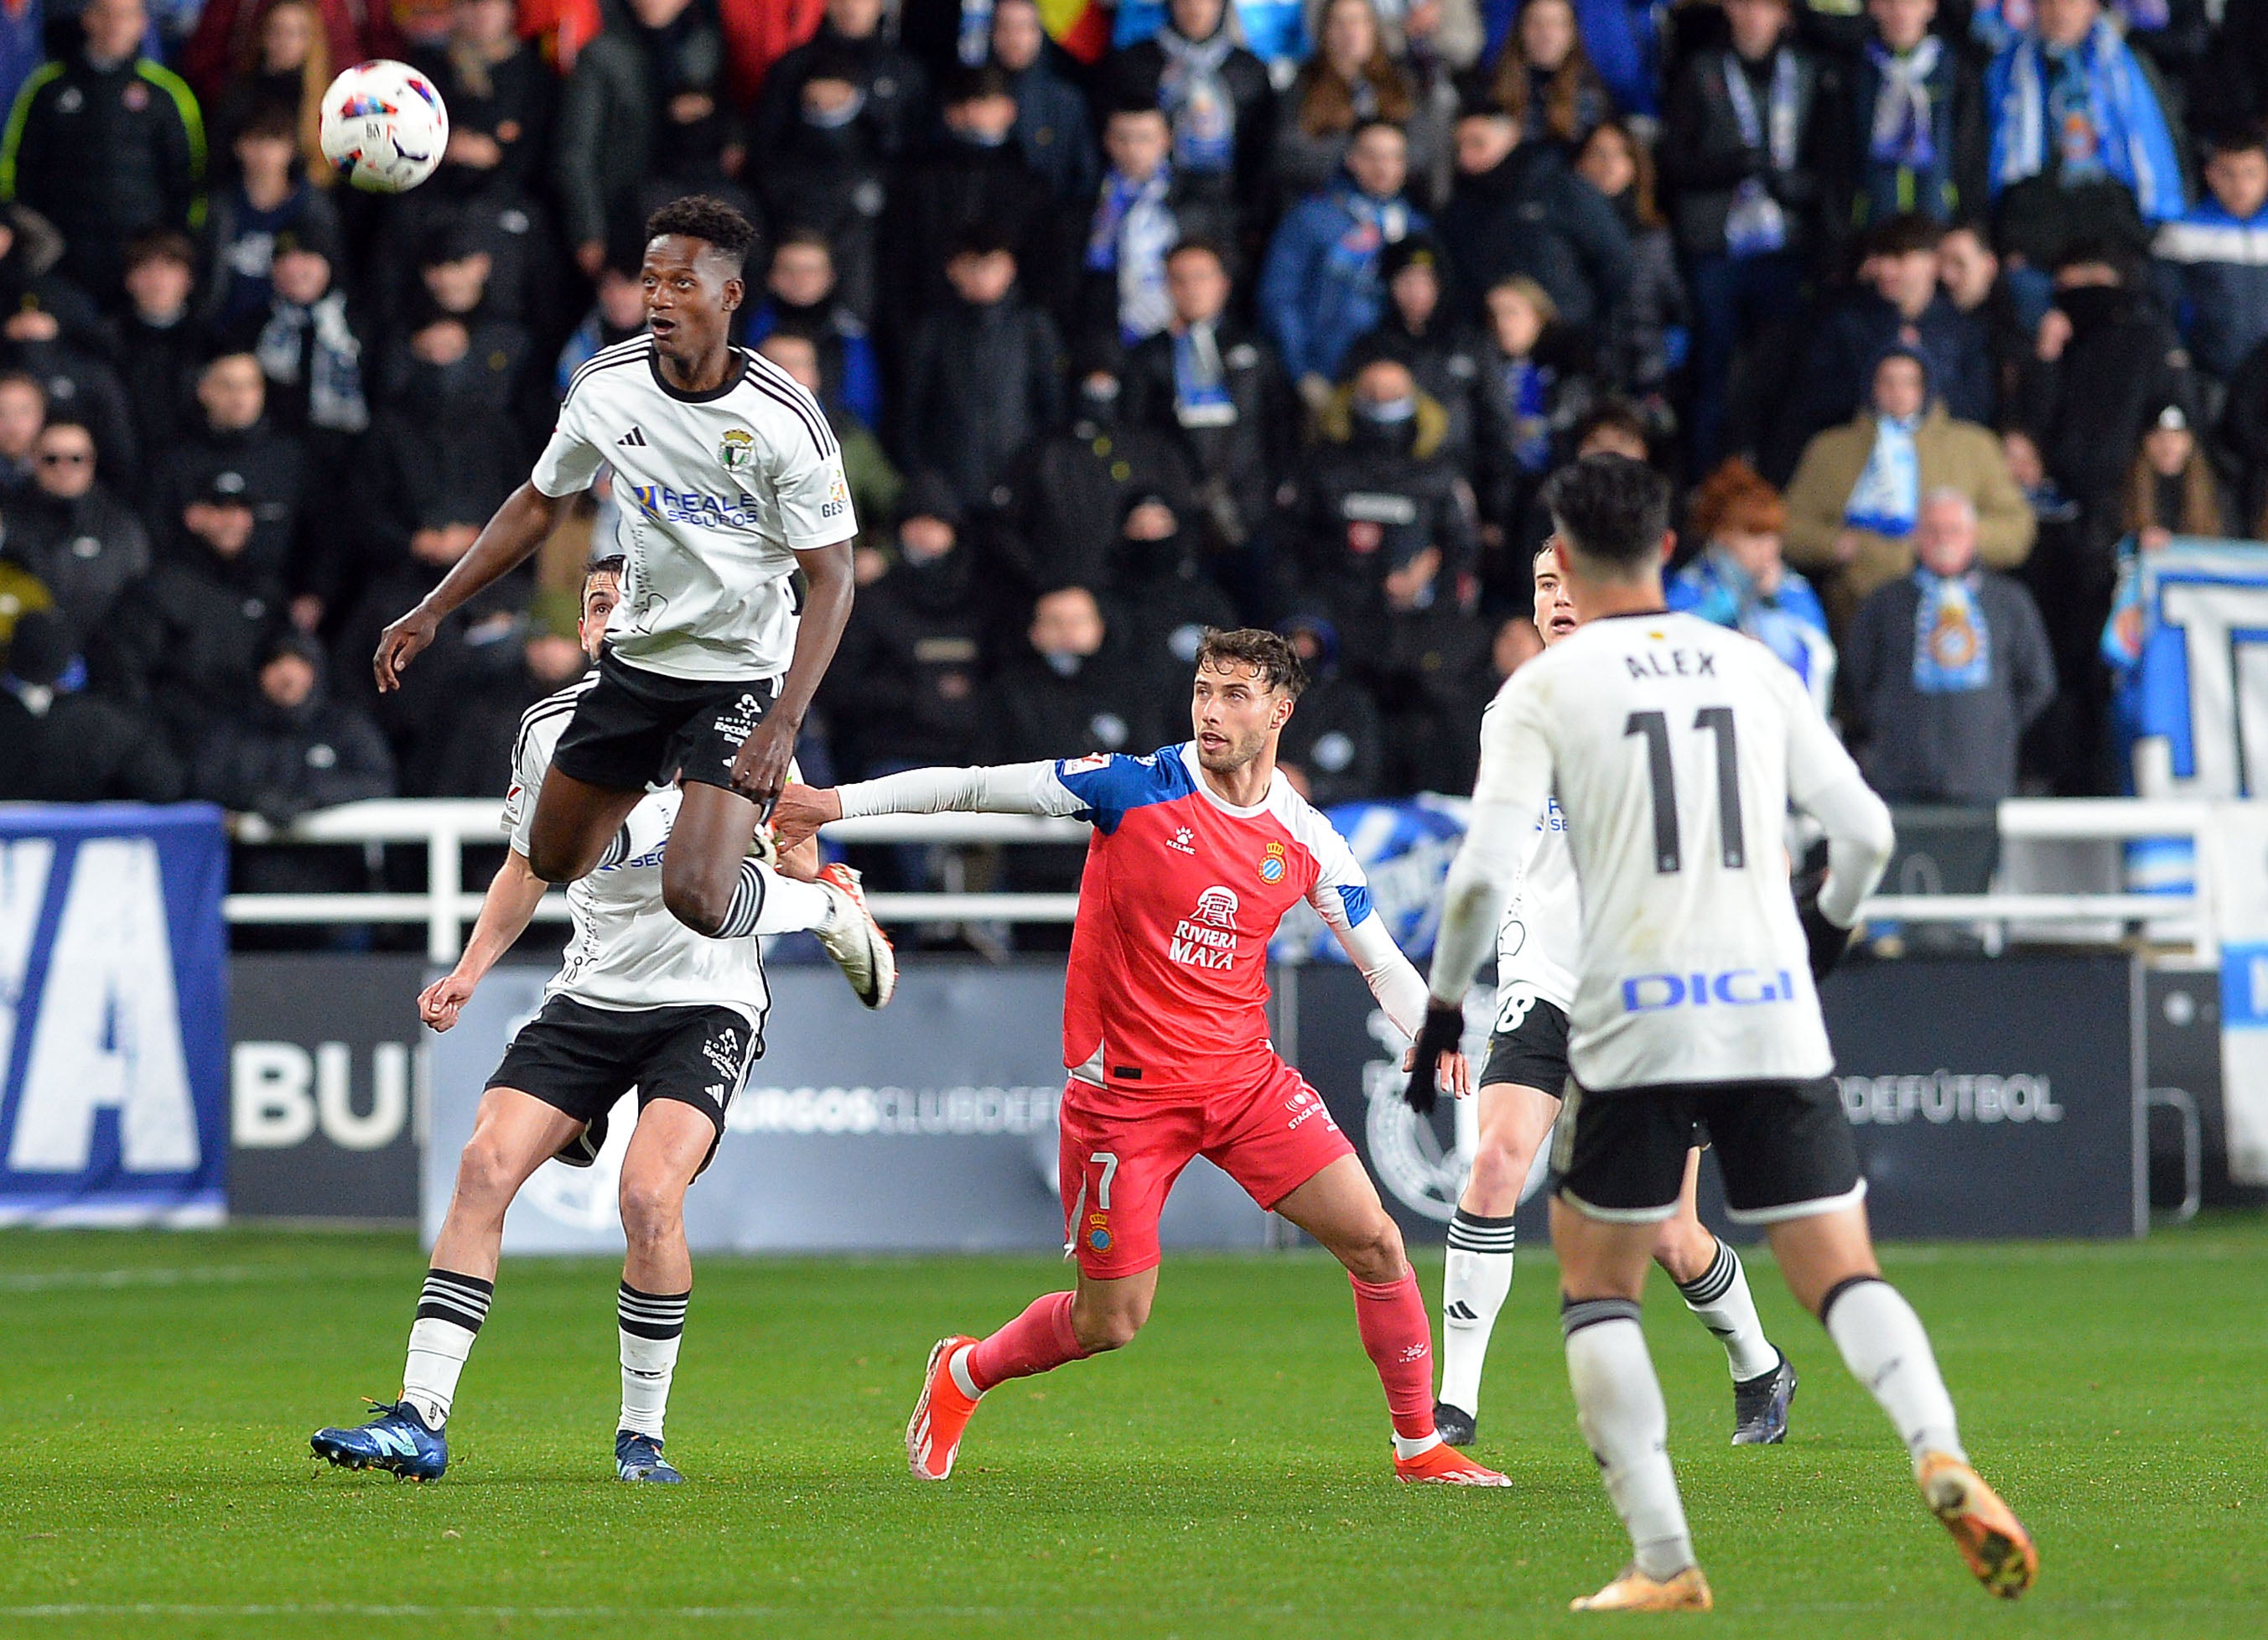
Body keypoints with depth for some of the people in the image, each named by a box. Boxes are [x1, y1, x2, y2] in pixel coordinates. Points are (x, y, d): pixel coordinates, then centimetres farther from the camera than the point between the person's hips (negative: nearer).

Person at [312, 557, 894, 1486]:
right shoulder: (550, 728, 3)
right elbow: (529, 864, 17)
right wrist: (471, 971, 6)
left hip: (707, 999, -4)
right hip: (591, 992, 4)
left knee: (649, 1195, -23)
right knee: (486, 1165, -14)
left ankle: (642, 1435, -6)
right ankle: (420, 1422, -12)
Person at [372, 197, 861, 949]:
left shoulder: (786, 420, -21)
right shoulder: (607, 386, -7)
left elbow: (832, 580, -17)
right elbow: (541, 502, 11)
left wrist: (783, 724, -28)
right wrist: (431, 612, 8)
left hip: (744, 675, -6)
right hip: (639, 656, 6)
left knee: (696, 898, -20)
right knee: (555, 862, 13)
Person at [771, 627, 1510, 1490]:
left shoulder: (1305, 840, 0)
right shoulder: (1131, 789, -10)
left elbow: (1382, 961, 8)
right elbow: (973, 786, -8)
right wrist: (841, 801, -14)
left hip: (1247, 1078, 3)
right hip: (1126, 1088, -3)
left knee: (1372, 1240, -8)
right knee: (1110, 1322, 1)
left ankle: (1421, 1446, 9)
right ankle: (964, 1374, 31)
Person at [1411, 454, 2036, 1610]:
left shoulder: (1543, 689, 1)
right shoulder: (1752, 668, 12)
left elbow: (1486, 871, -9)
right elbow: (1865, 831, 12)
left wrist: (1441, 1006, 5)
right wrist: (1826, 927, 32)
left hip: (1632, 1021, -2)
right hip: (1775, 1014, 2)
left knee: (1596, 1289, 12)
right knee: (1842, 1276, 4)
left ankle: (1663, 1562, 1)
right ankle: (1942, 1459, -25)